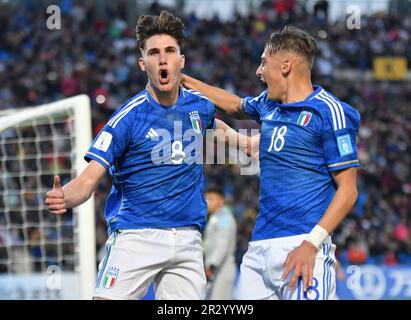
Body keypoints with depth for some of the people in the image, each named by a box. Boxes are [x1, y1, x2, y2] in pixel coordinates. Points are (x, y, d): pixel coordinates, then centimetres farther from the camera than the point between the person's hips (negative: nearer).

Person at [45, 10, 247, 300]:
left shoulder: (199, 106, 6)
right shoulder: (128, 116, -9)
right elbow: (88, 181, -14)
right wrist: (63, 198, -33)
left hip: (188, 240, 5)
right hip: (136, 235, -4)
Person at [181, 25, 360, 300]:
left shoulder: (329, 112, -6)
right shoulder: (268, 105, 16)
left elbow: (348, 189, -9)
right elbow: (235, 105, 41)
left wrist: (311, 243, -20)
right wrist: (184, 79, 44)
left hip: (301, 246, -7)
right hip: (260, 246, 7)